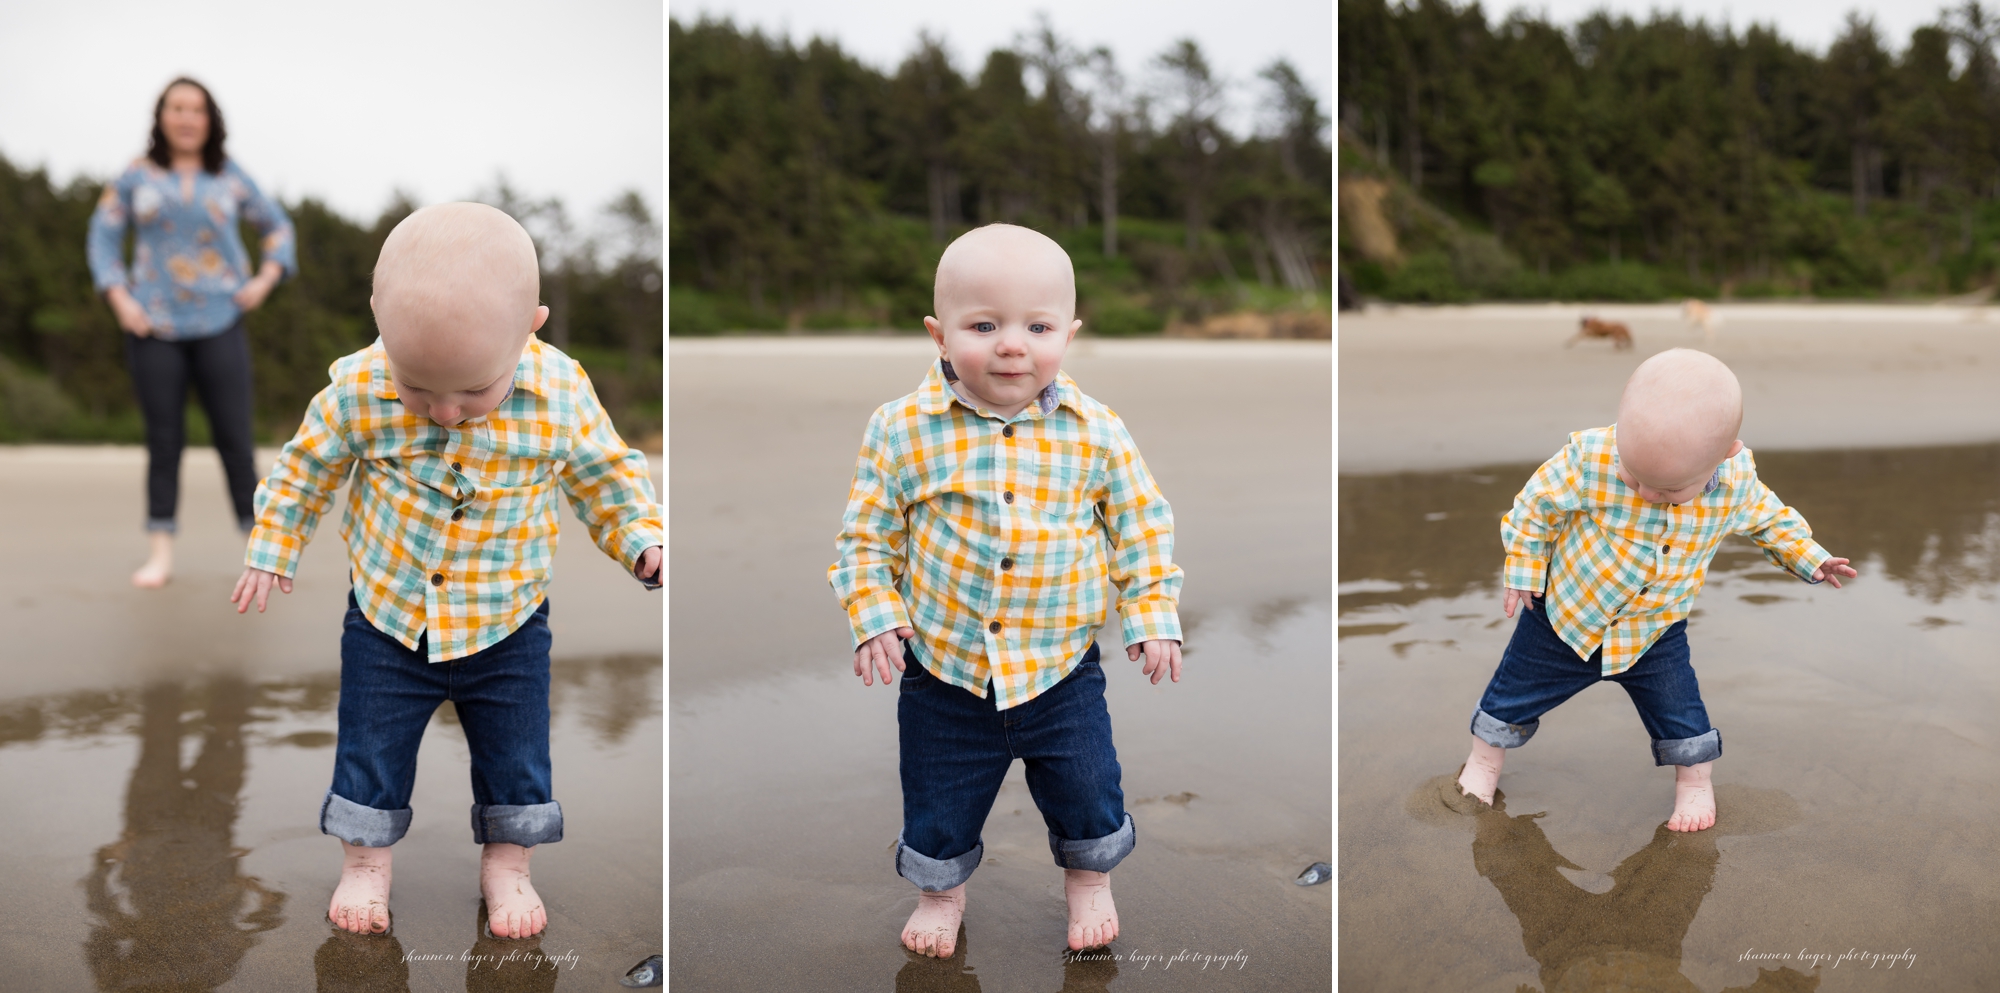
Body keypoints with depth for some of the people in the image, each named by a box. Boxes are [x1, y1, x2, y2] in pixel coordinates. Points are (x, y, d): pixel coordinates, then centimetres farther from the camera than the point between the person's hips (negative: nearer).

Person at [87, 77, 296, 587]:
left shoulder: (231, 178, 7)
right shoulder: (137, 176, 7)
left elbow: (277, 226, 17)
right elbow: (104, 235, 9)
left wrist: (265, 279, 3)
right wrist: (120, 298, -3)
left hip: (219, 324, 0)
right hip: (154, 327, 0)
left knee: (235, 438, -4)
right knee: (163, 440, 2)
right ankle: (161, 552, 9)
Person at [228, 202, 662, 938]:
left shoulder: (560, 394, -21)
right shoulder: (358, 390, -20)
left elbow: (605, 474, -3)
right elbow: (306, 467, -1)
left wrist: (644, 542, -14)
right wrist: (271, 549, 7)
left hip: (508, 627, 0)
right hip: (386, 618, 0)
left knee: (515, 753, 13)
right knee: (370, 747, 14)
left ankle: (506, 865, 36)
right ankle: (365, 862, 38)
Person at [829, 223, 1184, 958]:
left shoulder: (1095, 433, -10)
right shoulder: (904, 430, -13)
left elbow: (1142, 526, 2)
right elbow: (867, 535, -2)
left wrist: (1153, 614, -3)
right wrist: (874, 615, -11)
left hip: (1061, 666, 1)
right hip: (943, 669, 0)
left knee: (1087, 788, 16)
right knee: (939, 797, 16)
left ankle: (1089, 877, 48)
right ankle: (941, 889, 47)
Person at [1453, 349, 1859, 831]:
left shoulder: (1738, 483, -21)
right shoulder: (1591, 458, -32)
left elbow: (1770, 518, 4)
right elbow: (1536, 504, -15)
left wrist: (1810, 558, 1)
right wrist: (1524, 571, -8)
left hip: (1655, 629, 2)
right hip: (1566, 612, -1)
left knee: (1676, 702, 9)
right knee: (1518, 685, 12)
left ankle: (1695, 780, 36)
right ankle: (1484, 760, 35)